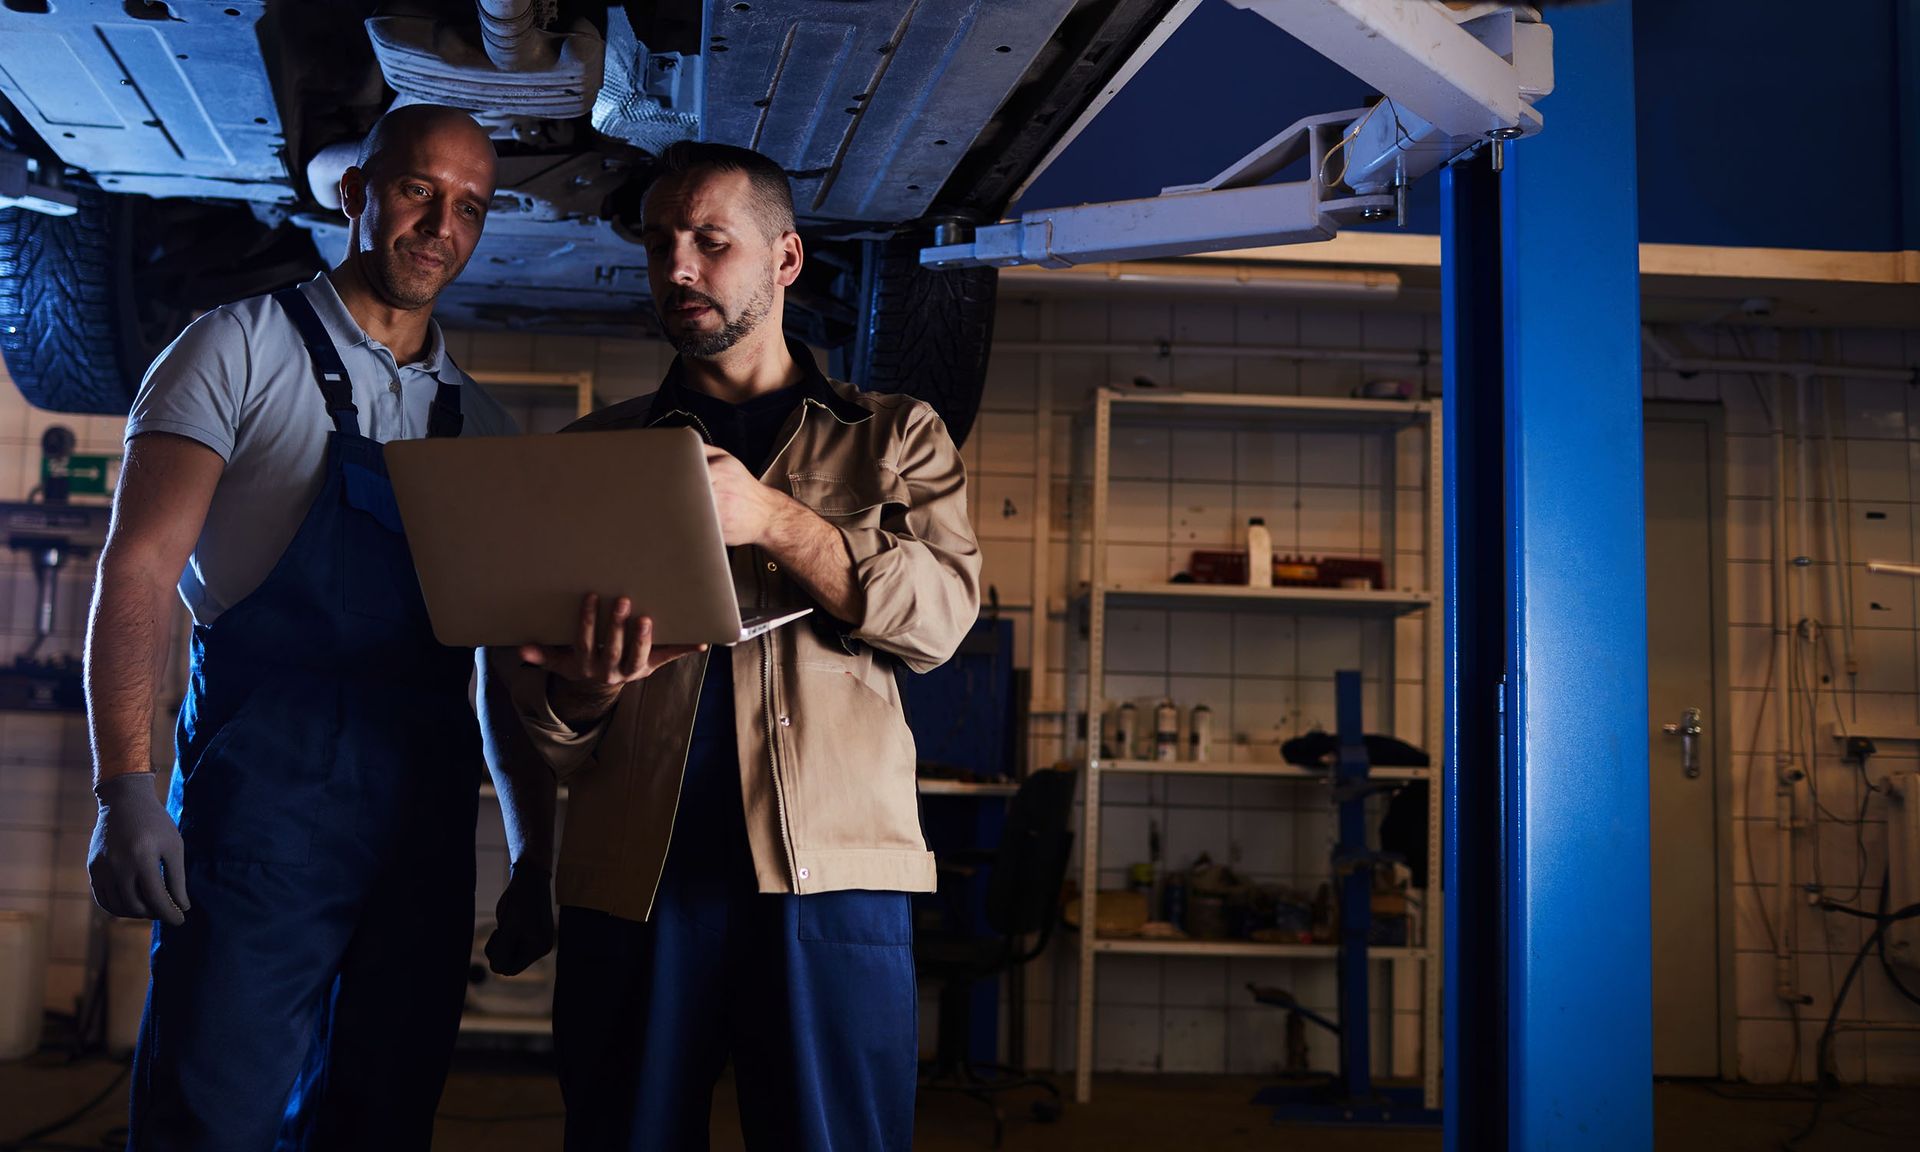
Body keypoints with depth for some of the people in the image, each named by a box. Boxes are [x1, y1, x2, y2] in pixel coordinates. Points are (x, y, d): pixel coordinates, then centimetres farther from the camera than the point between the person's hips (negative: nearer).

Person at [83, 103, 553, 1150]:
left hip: (427, 814, 5)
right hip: (265, 792, -5)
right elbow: (137, 568, -6)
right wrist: (125, 789, -18)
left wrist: (535, 844, 15)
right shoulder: (242, 350, 3)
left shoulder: (481, 424, 17)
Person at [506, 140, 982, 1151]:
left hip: (828, 868, -1)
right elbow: (540, 709, 16)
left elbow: (939, 614, -1)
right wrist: (582, 690, -9)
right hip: (632, 870, 2)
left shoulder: (891, 437, 16)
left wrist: (774, 519, -14)